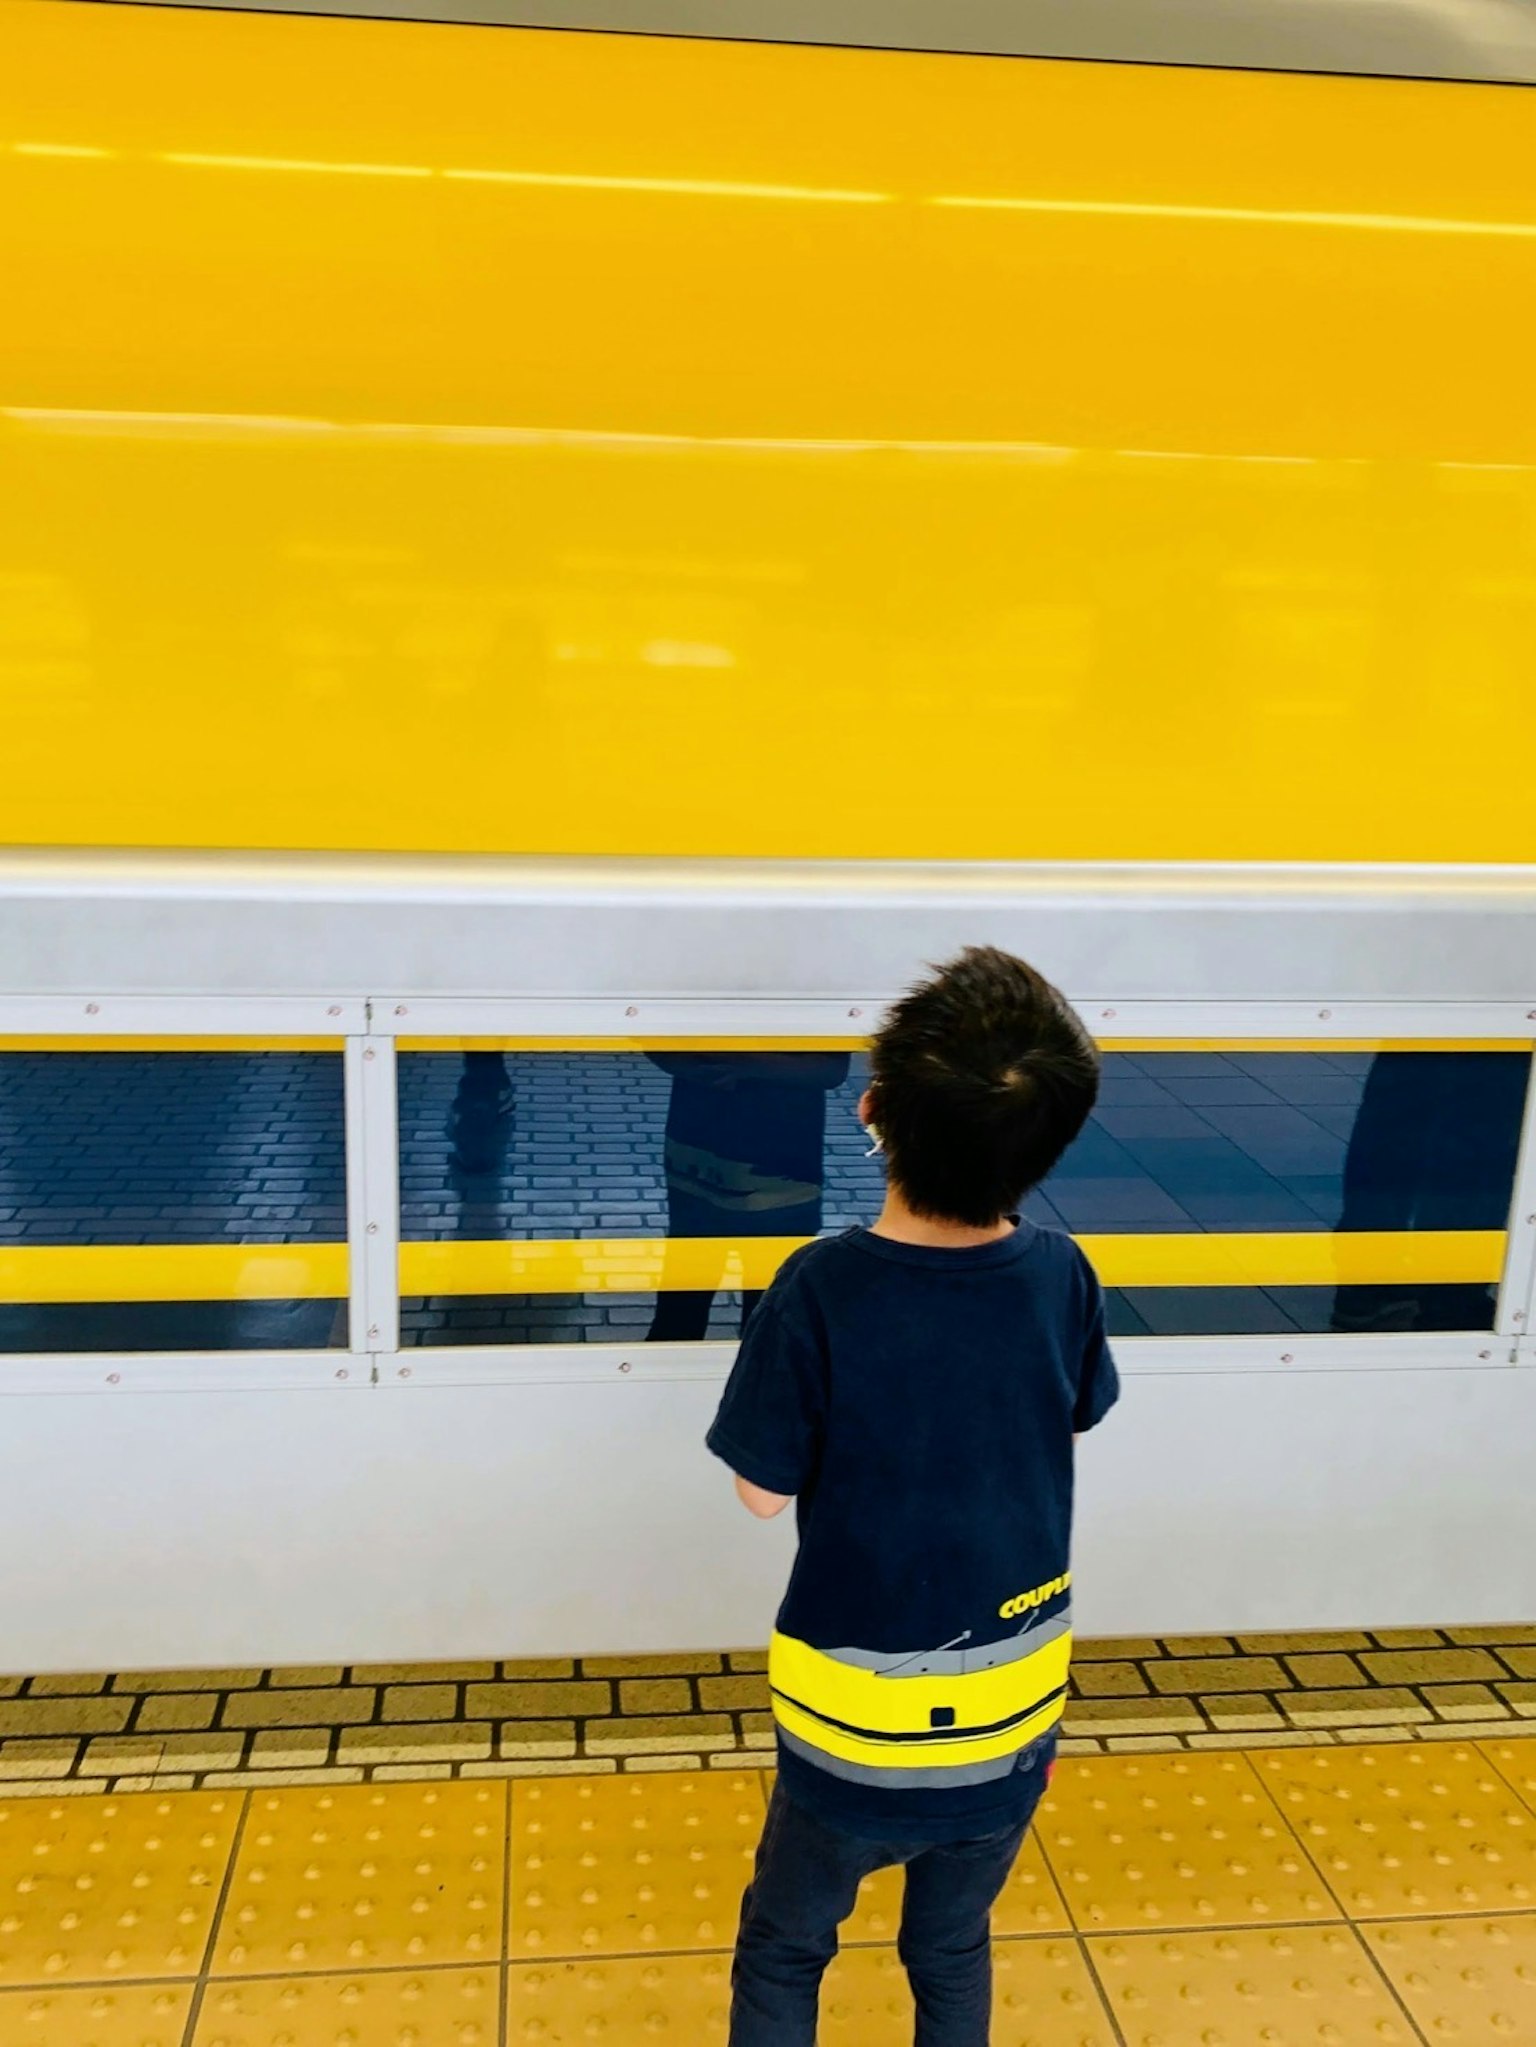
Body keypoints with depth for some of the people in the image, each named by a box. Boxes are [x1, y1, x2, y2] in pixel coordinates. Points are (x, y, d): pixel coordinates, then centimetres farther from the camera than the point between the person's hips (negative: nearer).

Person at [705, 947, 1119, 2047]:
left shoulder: (824, 1291, -26)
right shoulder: (1063, 1278, -15)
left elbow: (764, 1492, -14)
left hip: (858, 1724, -3)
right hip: (1012, 1720, 3)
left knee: (783, 1957, 24)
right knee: (954, 1956, 27)